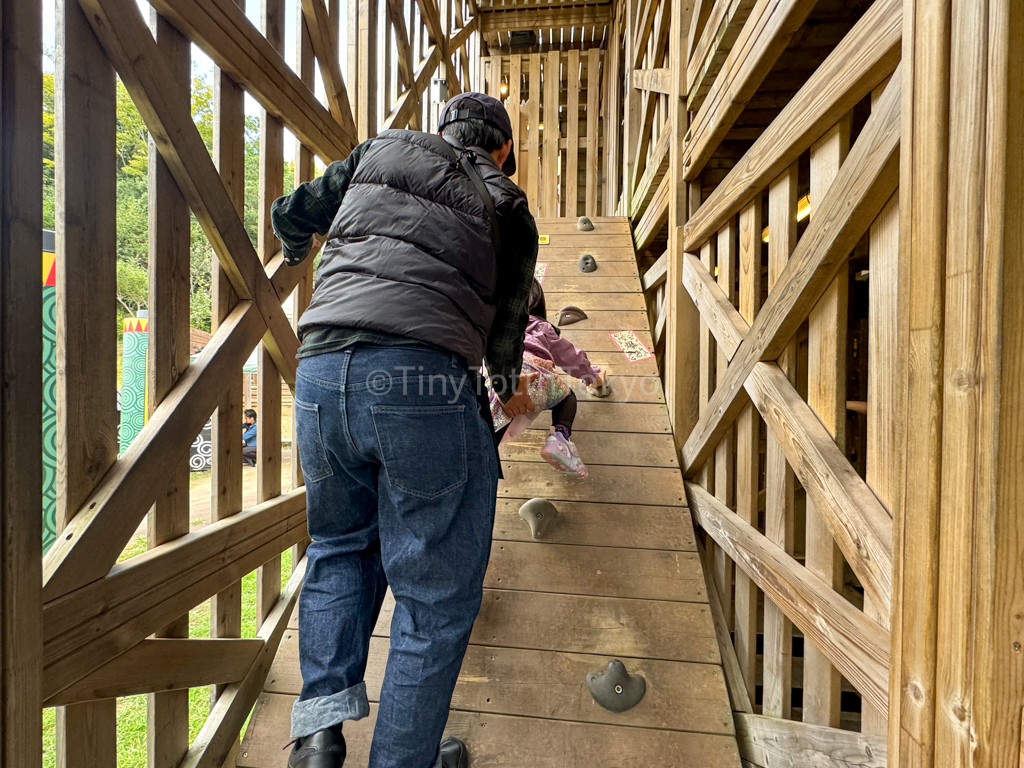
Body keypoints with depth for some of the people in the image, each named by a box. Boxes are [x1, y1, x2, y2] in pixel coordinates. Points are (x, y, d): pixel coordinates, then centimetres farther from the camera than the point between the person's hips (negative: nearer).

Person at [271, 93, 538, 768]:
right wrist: (510, 385, 37)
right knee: (435, 591, 11)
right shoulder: (508, 205, 19)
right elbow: (505, 321, 19)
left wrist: (299, 247, 54)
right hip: (424, 382, -3)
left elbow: (292, 215, 30)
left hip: (321, 369, 4)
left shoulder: (381, 149, 25)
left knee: (340, 544, 26)